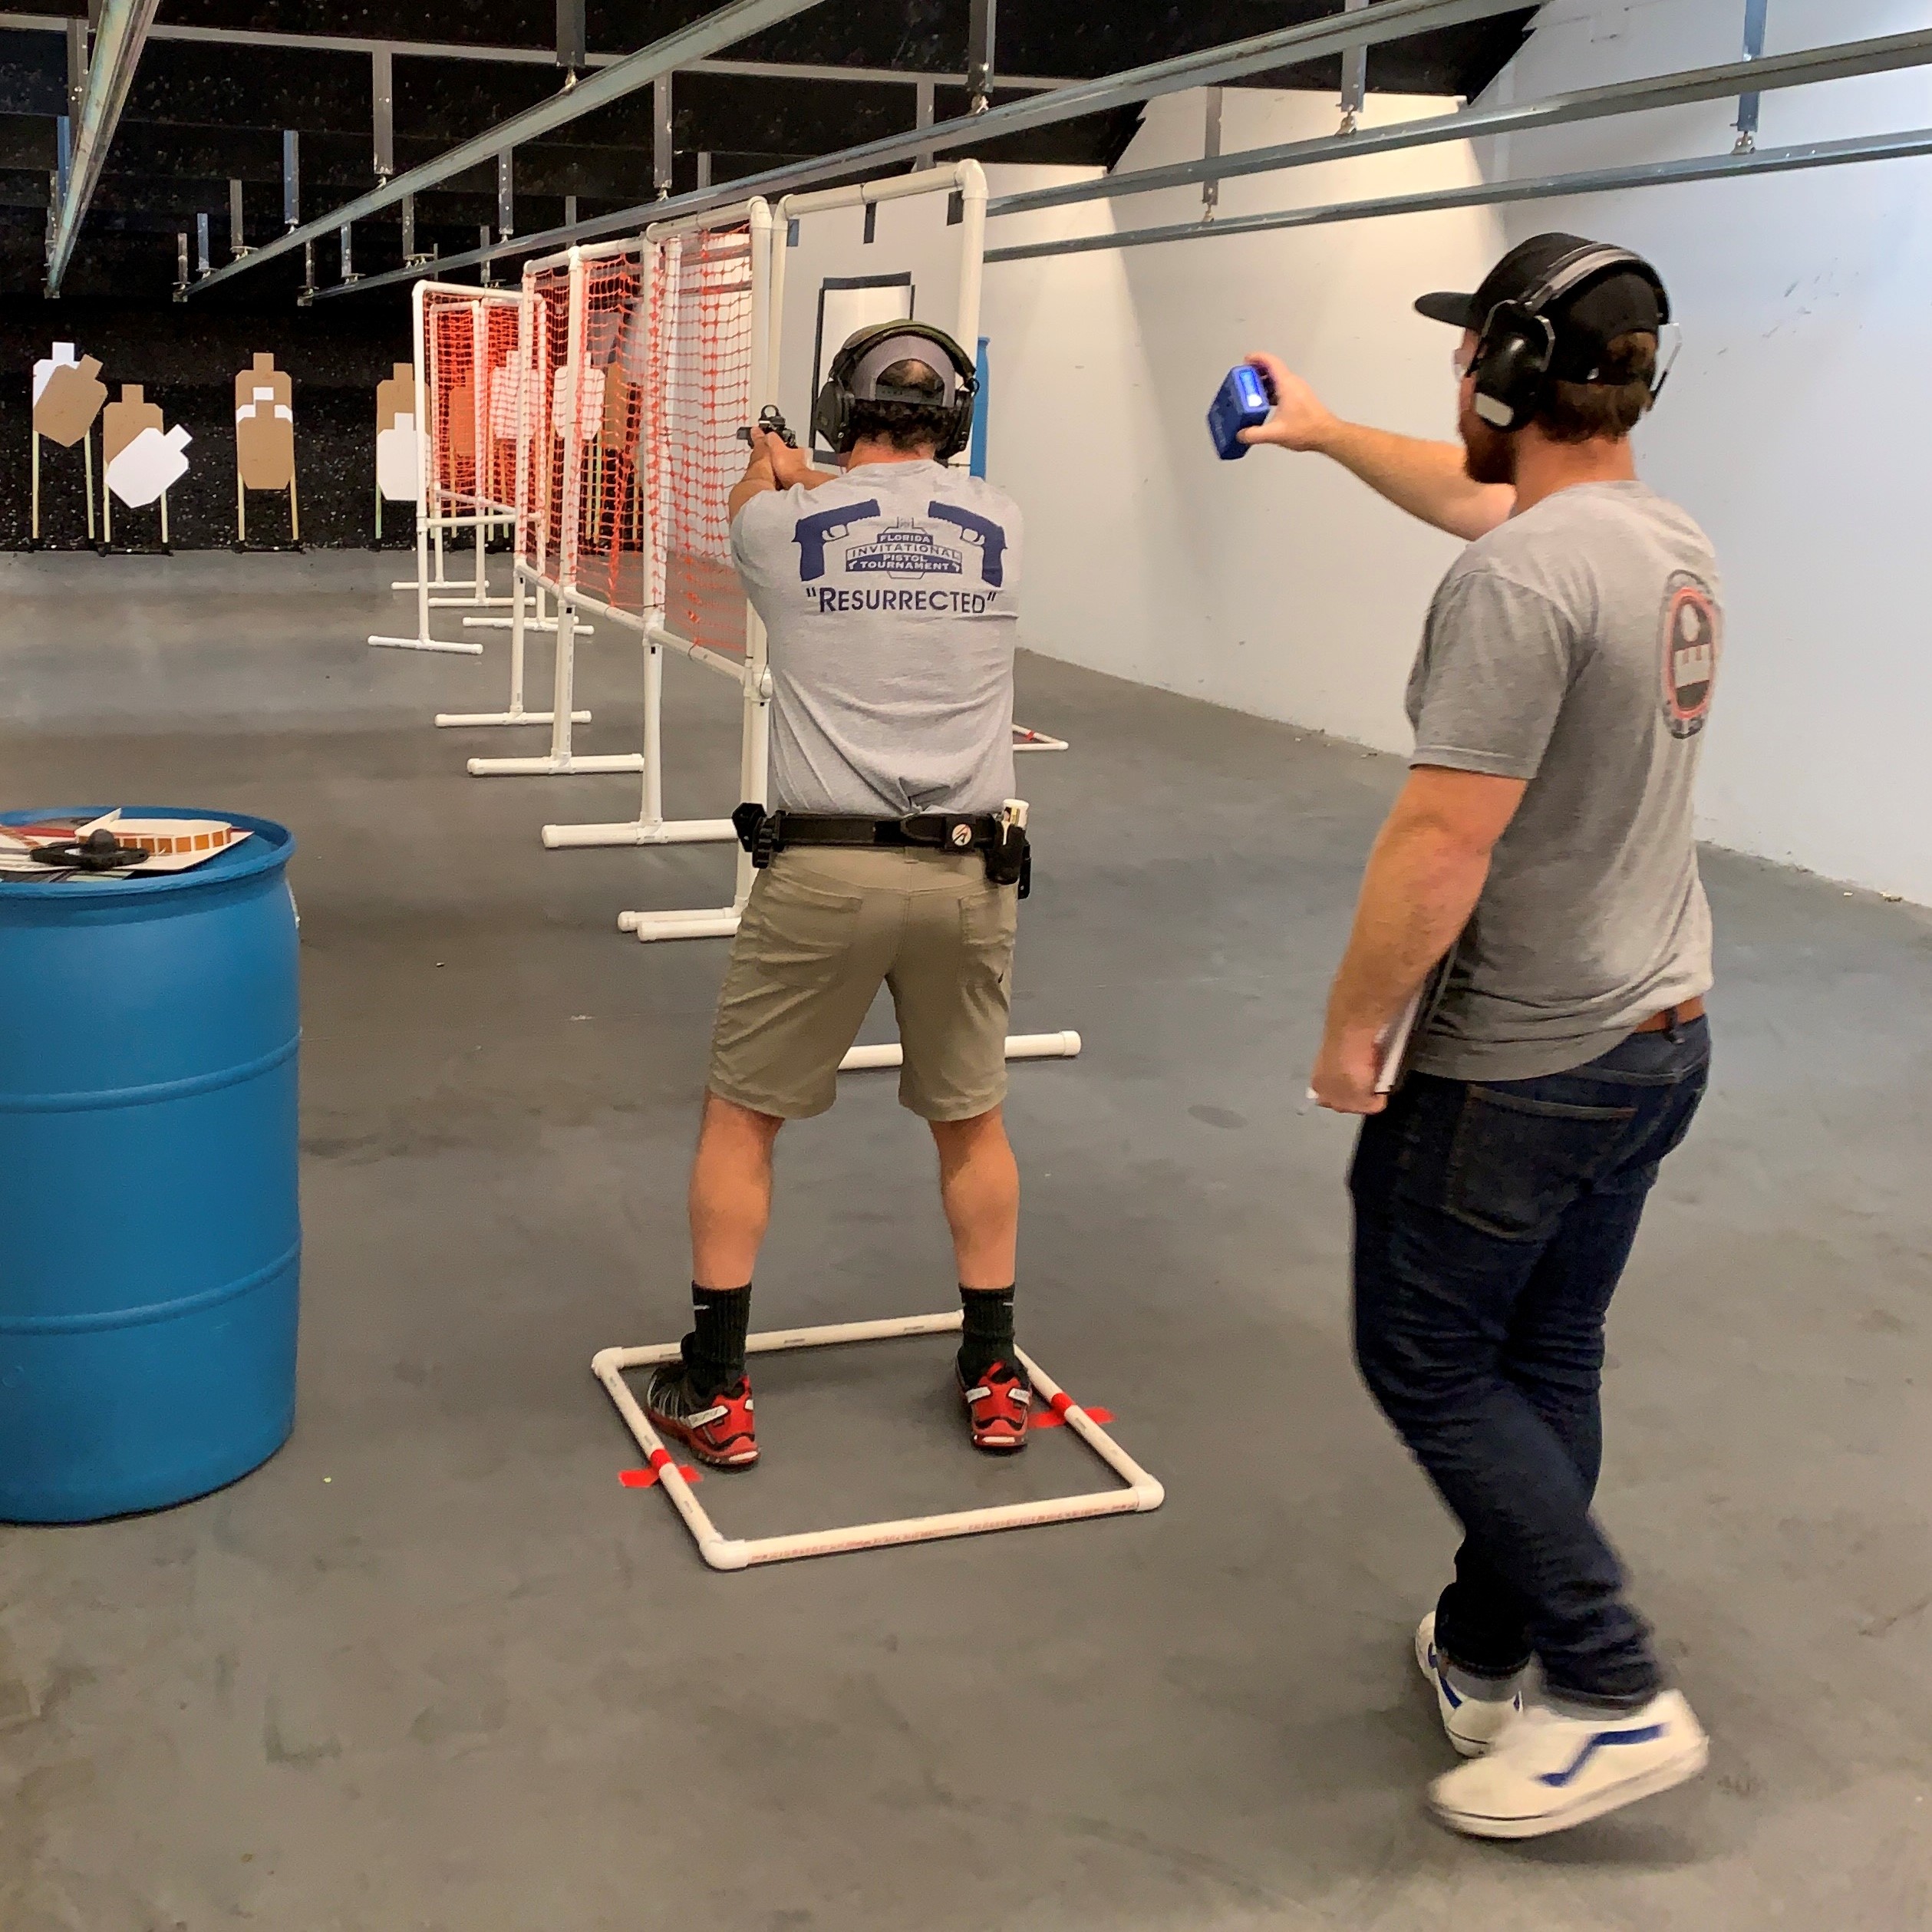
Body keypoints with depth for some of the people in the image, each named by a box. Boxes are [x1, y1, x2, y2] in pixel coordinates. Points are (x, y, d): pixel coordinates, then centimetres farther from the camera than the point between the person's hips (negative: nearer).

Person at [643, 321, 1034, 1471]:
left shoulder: (790, 526, 1)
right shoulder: (1002, 524, 5)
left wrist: (772, 468, 50)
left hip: (825, 869, -2)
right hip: (968, 872, 2)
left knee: (740, 1119, 13)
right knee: (972, 1122, 19)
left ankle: (715, 1391, 18)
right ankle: (994, 1378, 28)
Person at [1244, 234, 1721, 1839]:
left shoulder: (1519, 578, -23)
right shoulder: (1677, 548, 7)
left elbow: (1440, 846, -25)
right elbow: (1477, 492, 25)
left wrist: (1355, 1024, -12)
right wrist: (1321, 431, 37)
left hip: (1520, 1070, -9)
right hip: (1662, 1037, 9)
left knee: (1428, 1362, 7)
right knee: (1547, 1365, 18)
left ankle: (1613, 1699, 8)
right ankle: (1482, 1658, 32)